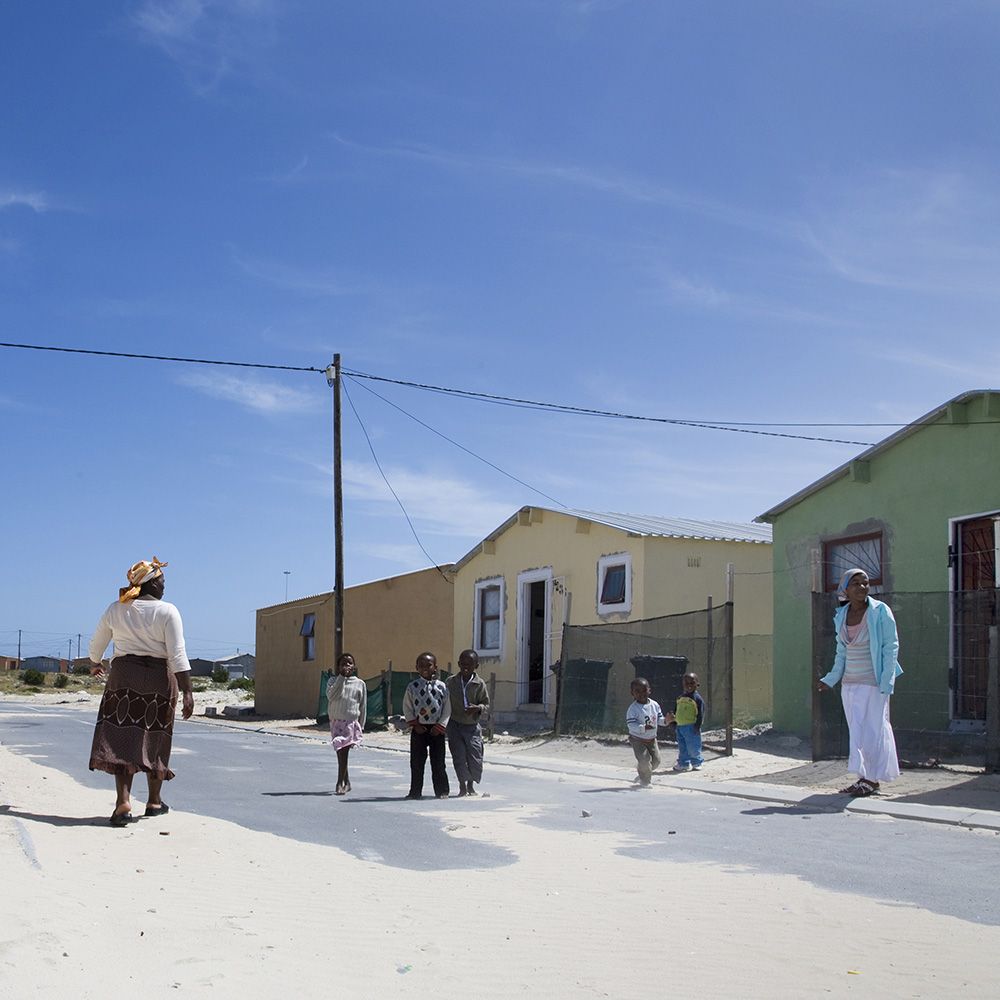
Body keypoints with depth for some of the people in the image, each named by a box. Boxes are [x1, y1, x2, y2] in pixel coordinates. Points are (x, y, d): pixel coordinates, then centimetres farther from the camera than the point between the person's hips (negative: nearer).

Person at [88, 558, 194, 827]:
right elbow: (177, 655, -13)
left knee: (122, 738, -1)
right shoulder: (167, 611, -7)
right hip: (159, 679, -2)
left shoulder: (115, 609, 5)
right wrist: (187, 692, -12)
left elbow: (96, 645, 16)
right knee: (154, 740, 11)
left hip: (123, 676, 2)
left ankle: (123, 801, -18)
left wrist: (95, 665, 38)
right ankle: (154, 802, 24)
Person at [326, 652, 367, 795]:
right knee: (340, 752, 8)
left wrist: (361, 725, 5)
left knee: (343, 751, -11)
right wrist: (342, 677, -15)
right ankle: (346, 782, 21)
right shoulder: (334, 680, 5)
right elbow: (331, 695, -15)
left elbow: (363, 706, 8)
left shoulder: (360, 683, 6)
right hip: (336, 721, 2)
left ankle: (340, 783, -8)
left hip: (351, 722, -2)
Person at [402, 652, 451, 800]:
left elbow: (447, 709, 1)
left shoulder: (442, 687, -1)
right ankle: (415, 791, 12)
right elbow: (407, 708, 3)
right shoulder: (412, 687, 1)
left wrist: (440, 726, -7)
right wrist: (414, 724, -6)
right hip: (418, 729, 1)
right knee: (417, 761, 3)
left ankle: (442, 791, 13)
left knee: (438, 762, 3)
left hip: (436, 729, 0)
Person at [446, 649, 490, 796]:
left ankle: (471, 784, 26)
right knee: (459, 757, -2)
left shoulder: (479, 683, -4)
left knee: (475, 759, 0)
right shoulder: (451, 681, -1)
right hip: (455, 724, 1)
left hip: (472, 725, 0)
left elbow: (486, 703, 2)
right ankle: (462, 786, 18)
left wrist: (477, 708, -19)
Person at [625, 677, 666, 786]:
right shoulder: (633, 708, -19)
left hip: (651, 739, 6)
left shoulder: (654, 705, -1)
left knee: (656, 760, 9)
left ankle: (646, 773, 37)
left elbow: (659, 719, 7)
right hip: (638, 739, -6)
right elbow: (631, 724, -24)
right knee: (644, 760, -12)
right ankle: (645, 780, 12)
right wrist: (644, 728, -36)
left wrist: (666, 720, -16)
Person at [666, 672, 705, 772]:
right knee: (682, 747, 12)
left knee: (693, 747, 0)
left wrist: (697, 726, -15)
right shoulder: (681, 698, 12)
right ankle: (684, 763, 21)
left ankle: (697, 763, 16)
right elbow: (676, 710, 22)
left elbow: (701, 714, -12)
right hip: (680, 726, 7)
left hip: (691, 727, -7)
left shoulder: (697, 698, -10)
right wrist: (672, 717, 12)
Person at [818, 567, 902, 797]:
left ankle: (872, 779, 3)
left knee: (871, 729, -5)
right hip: (849, 683, 6)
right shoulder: (841, 616, 8)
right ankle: (867, 777, 14)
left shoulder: (880, 612, -7)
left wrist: (886, 681, -13)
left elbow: (891, 646, -7)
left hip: (872, 683, -6)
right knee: (856, 731, 7)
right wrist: (831, 679, 17)